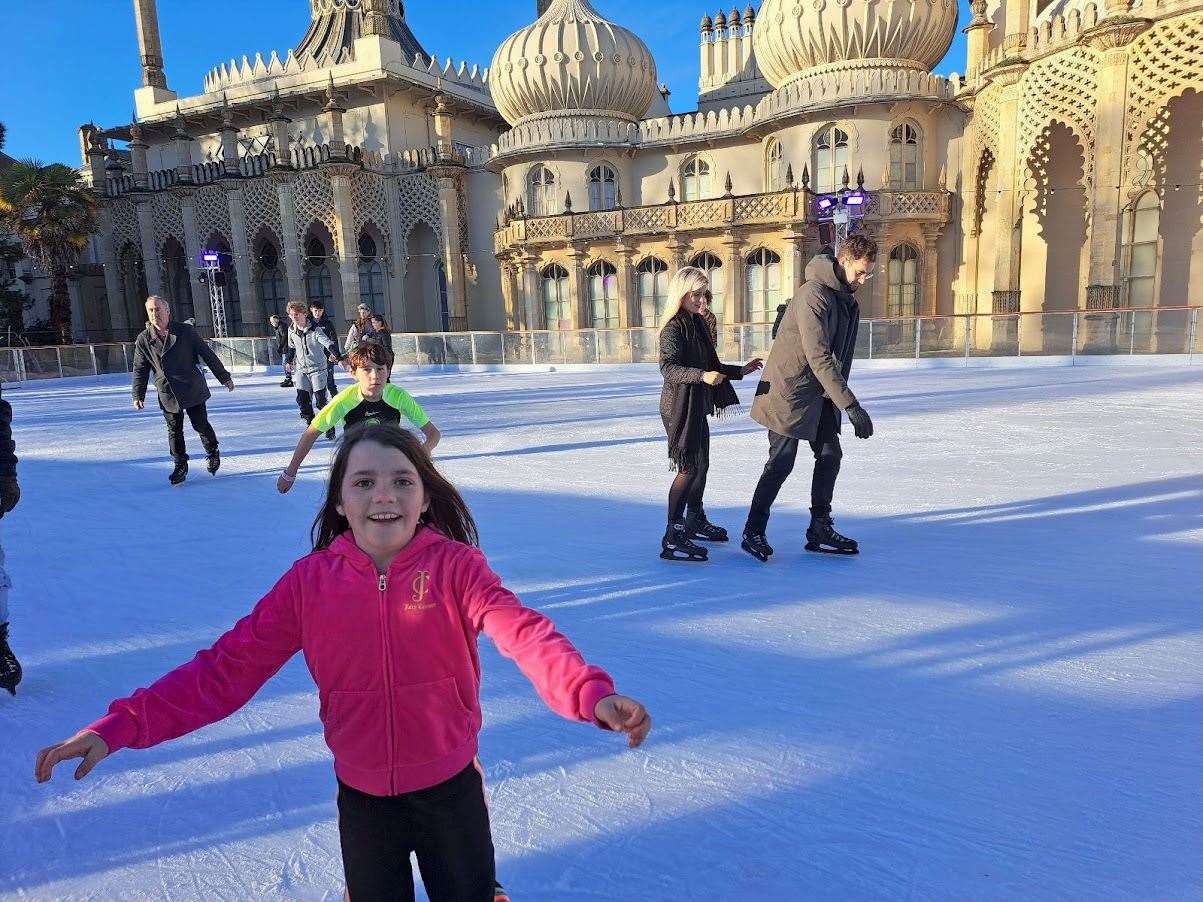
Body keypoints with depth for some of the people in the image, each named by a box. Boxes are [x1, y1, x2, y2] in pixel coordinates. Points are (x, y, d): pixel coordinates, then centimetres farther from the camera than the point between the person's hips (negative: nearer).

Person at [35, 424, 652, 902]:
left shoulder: (455, 566, -17)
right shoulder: (310, 581, -10)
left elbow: (524, 633, -31)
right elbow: (228, 667, -9)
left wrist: (590, 694, -49)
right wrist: (122, 724, -19)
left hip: (450, 788, -1)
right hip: (363, 799, 2)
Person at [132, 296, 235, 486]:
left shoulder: (185, 331, -6)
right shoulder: (143, 339, 0)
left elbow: (207, 354, -1)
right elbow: (140, 370, 7)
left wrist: (224, 377, 2)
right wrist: (138, 395, 5)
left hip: (193, 389, -2)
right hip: (167, 395, 2)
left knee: (201, 425, 3)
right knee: (174, 431, 7)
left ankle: (213, 453, 28)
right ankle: (180, 466, 20)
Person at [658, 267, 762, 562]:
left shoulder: (699, 324, 13)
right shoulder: (673, 328, -15)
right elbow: (668, 368, -28)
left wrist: (739, 370, 16)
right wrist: (702, 376, -40)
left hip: (698, 405, 9)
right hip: (679, 406, -9)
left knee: (702, 463, 19)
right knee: (689, 467, -12)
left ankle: (696, 521, 38)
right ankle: (672, 538, -10)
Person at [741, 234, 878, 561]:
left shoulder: (847, 298, 9)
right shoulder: (814, 294, -21)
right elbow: (818, 357, -28)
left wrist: (839, 396, 12)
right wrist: (850, 405, -29)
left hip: (820, 393, 9)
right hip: (789, 390, -9)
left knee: (830, 455, 7)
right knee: (781, 463, -4)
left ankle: (820, 530, 17)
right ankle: (753, 532, 9)